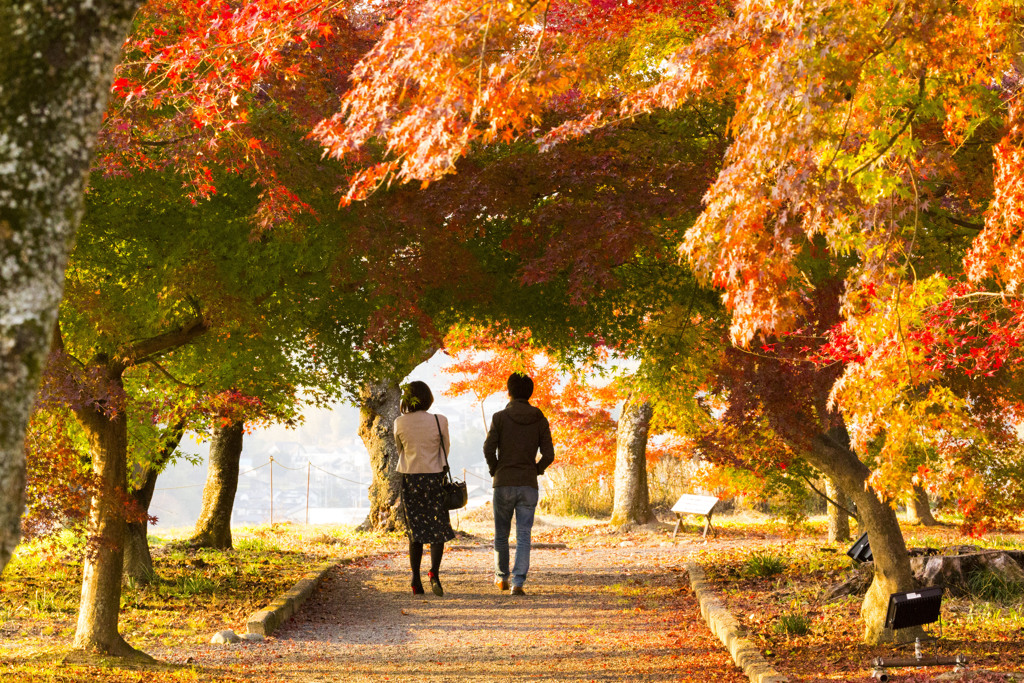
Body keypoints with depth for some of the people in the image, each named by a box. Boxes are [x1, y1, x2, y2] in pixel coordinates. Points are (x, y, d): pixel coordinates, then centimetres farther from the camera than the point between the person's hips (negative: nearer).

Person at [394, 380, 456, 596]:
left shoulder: (400, 423, -4)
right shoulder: (440, 421, -7)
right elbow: (445, 450, 5)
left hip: (409, 479, 2)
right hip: (434, 477, -2)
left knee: (415, 530, 10)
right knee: (438, 528, 6)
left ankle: (416, 580, 6)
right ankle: (434, 572, -15)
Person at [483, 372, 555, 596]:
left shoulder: (500, 417, -3)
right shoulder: (540, 420, 3)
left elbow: (489, 449, -11)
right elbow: (548, 454, -1)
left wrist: (494, 471, 5)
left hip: (504, 484, -1)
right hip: (529, 485, 1)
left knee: (501, 534, 15)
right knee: (523, 535, 0)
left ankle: (502, 577, 27)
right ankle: (518, 582, -11)